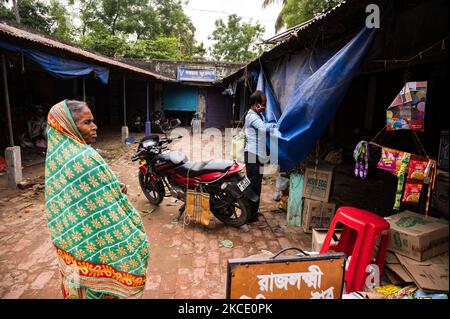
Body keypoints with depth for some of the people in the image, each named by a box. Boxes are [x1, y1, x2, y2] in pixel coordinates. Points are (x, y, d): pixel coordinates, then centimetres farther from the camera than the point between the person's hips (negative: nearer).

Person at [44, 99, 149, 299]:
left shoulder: (56, 155, 0)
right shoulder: (85, 158, -27)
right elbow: (107, 211, -25)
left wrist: (114, 191, 1)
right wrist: (135, 239, -12)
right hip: (95, 244, -8)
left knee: (81, 285, 26)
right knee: (102, 282, 13)